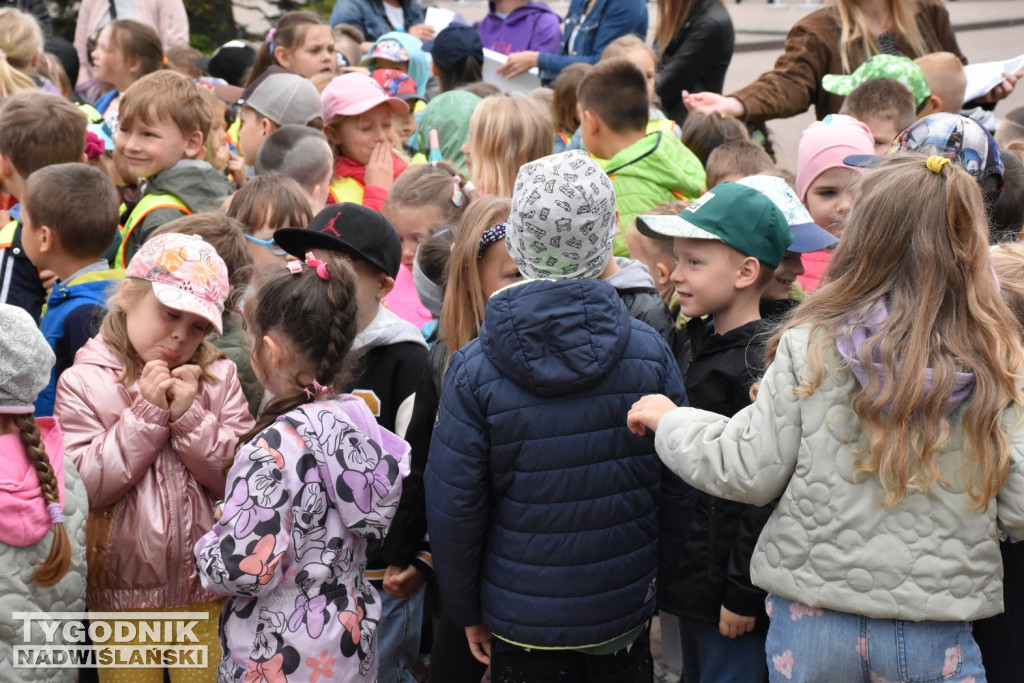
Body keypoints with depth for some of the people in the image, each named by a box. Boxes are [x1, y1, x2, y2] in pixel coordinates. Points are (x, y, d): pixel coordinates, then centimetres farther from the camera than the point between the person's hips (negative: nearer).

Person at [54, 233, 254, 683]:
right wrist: (145, 414, -17)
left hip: (207, 589, 2)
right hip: (122, 593, -1)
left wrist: (189, 416, -16)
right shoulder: (82, 383, -5)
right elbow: (84, 487, -13)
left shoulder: (219, 377, 1)